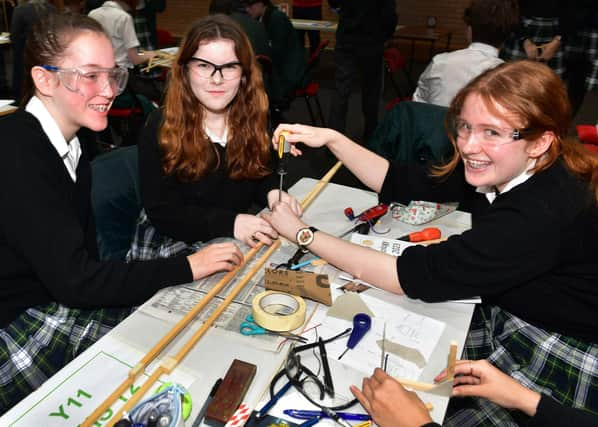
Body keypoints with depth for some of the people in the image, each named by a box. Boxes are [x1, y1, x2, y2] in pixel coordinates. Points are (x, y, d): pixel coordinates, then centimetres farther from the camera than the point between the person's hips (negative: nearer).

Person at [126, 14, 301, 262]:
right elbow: (161, 212, -17)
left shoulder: (254, 117, -2)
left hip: (238, 242, 5)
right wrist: (230, 223, -29)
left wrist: (272, 193, -13)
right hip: (172, 249, -4)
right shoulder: (161, 127, -15)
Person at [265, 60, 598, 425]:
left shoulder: (543, 214, -34)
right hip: (501, 317, 7)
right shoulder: (504, 169, -9)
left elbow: (414, 275, -32)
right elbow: (401, 183, -2)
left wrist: (305, 234, -26)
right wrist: (331, 139, -11)